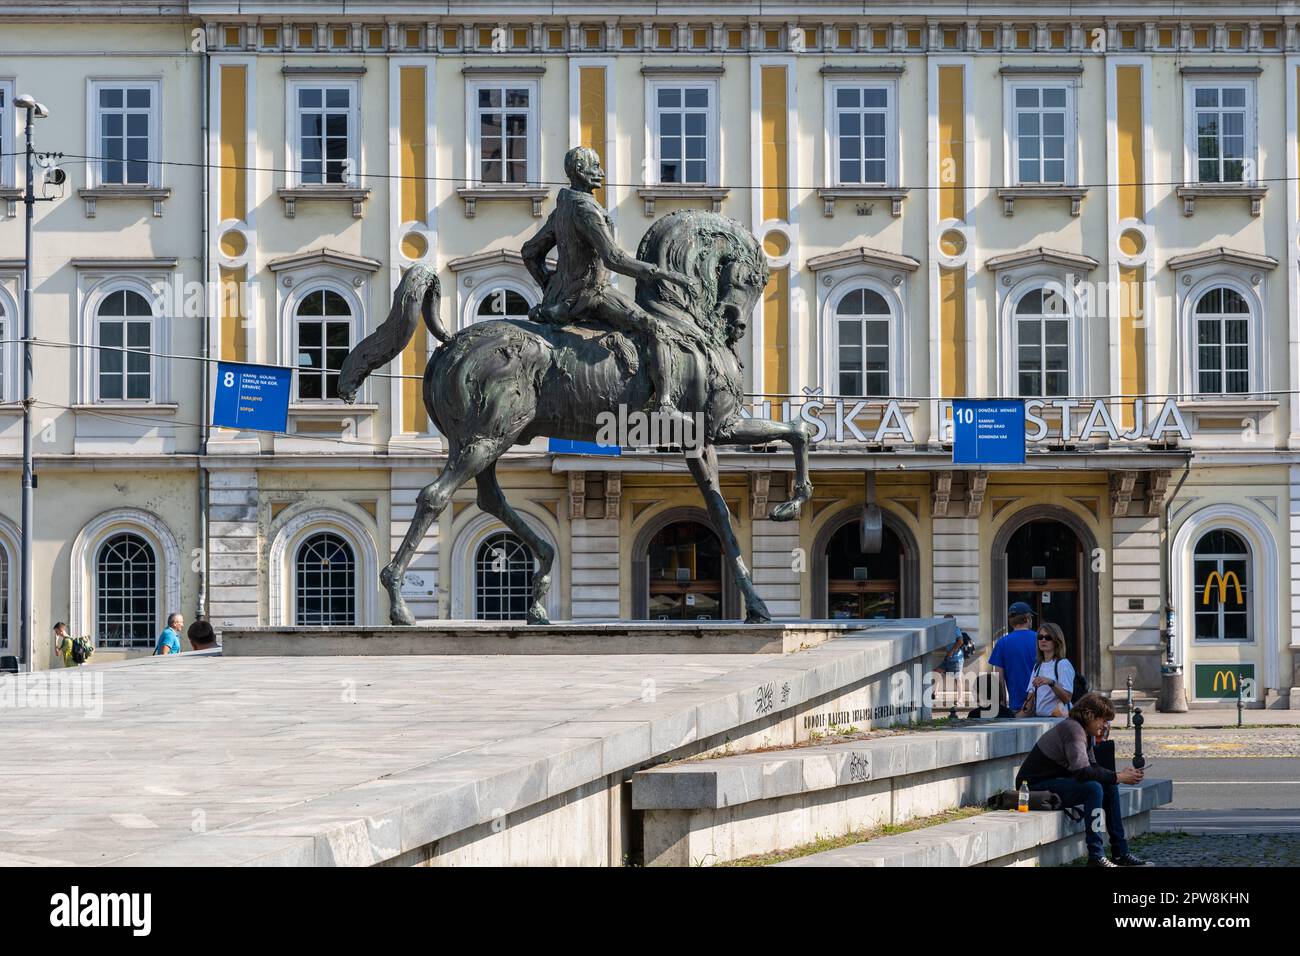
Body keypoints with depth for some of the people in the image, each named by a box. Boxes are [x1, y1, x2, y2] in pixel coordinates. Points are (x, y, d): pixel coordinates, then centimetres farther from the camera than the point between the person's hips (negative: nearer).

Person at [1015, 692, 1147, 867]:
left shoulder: (1087, 733, 10)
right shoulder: (1072, 729, -22)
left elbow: (1092, 767, 10)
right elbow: (1082, 772, -32)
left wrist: (1121, 774, -6)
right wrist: (1118, 777, -26)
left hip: (1055, 780, 11)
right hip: (1034, 786, -11)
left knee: (1109, 787, 4)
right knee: (1093, 788, -27)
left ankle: (1120, 853, 7)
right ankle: (1095, 856, -26)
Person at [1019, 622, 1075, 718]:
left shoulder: (1063, 664, -5)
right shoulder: (1037, 666, 17)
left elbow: (1067, 698, -13)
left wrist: (1051, 683, -28)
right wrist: (1021, 718, 3)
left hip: (1057, 718, -6)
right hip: (1038, 717, 6)